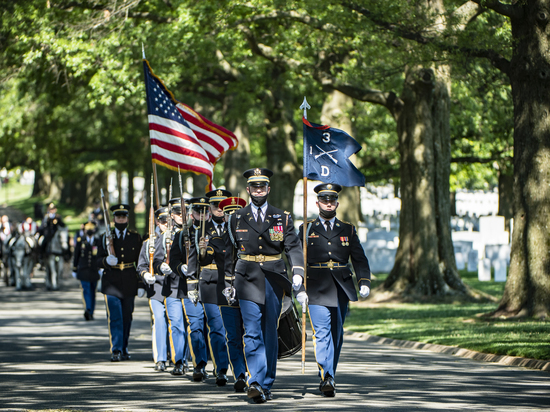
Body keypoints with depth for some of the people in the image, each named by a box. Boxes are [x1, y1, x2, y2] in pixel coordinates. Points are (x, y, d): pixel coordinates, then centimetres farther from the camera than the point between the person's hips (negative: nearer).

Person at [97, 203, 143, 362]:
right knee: (115, 317, -10)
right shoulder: (106, 238, 6)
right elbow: (99, 261, 4)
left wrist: (141, 285, 3)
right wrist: (107, 261, -20)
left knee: (127, 318, 8)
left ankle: (124, 349, 21)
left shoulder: (135, 237, 8)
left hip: (129, 283, 1)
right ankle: (116, 350, -13)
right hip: (111, 283, -1)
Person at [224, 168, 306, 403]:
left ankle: (265, 386, 13)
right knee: (253, 333, -13)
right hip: (248, 280, -1)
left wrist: (297, 274, -15)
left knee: (270, 334, 5)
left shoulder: (282, 219, 7)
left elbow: (294, 248, 0)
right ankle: (256, 382, -23)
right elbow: (229, 252, 12)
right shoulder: (237, 219, 8)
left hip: (274, 281, 1)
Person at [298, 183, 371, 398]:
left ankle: (329, 376, 20)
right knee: (322, 332, -15)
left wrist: (364, 282, -4)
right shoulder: (306, 229, 9)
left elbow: (359, 259, 10)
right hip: (317, 288, -3)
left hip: (341, 288, 3)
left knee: (336, 334, 8)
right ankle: (327, 377, -23)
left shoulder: (348, 230, 14)